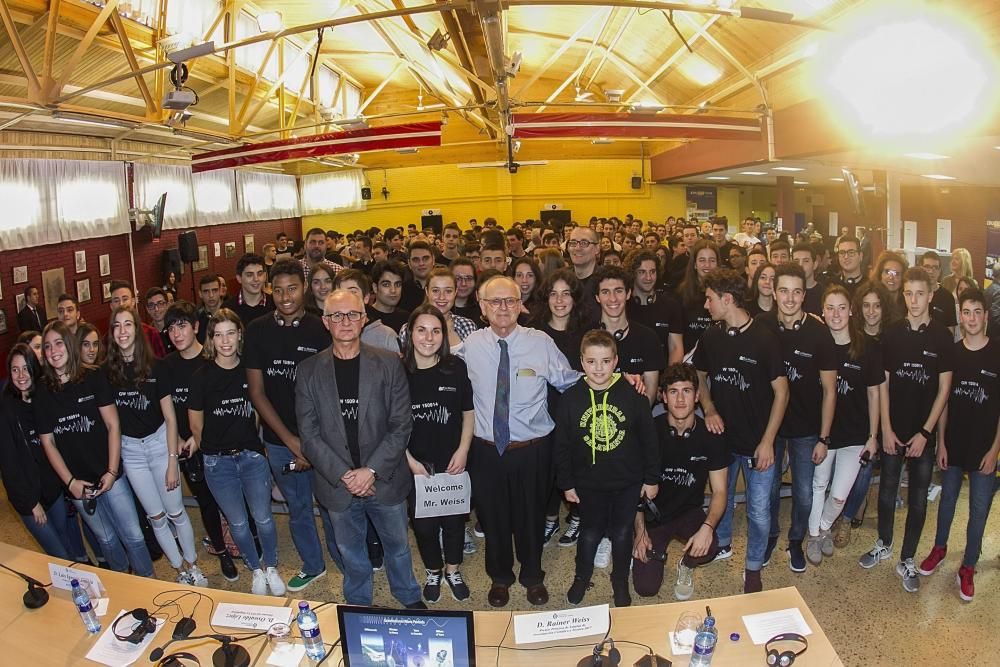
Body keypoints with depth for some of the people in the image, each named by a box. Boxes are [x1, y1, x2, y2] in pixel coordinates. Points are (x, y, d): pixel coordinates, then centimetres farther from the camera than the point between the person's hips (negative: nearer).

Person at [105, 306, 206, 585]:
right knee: (156, 517, 11)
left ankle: (193, 565, 24)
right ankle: (181, 568, 27)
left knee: (176, 512, 5)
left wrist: (172, 461, -10)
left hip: (159, 442, -2)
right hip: (130, 449, 2)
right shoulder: (107, 371, -5)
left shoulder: (155, 368, -11)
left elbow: (170, 417, -8)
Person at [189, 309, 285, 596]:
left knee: (263, 518, 4)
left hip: (252, 456, 1)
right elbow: (196, 424, 1)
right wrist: (214, 448, 10)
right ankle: (256, 570, 32)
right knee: (238, 523, 10)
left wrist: (248, 442, 11)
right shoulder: (202, 376, -9)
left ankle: (271, 567, 28)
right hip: (217, 462, -1)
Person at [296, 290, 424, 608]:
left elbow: (401, 425, -8)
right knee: (350, 552, 19)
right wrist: (343, 475, -15)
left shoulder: (389, 363, -7)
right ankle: (358, 605, 43)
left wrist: (372, 470, -16)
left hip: (385, 480, 0)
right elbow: (309, 435, -5)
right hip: (337, 484, 1)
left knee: (397, 544, 18)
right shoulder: (309, 371, -4)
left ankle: (410, 599, 43)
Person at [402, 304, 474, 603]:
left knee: (454, 519, 13)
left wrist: (463, 451, -7)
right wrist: (409, 460, -9)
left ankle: (453, 571, 40)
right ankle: (433, 573, 39)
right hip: (415, 463, 0)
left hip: (452, 461, 1)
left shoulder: (456, 368, -8)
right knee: (424, 523, 11)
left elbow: (468, 412, 1)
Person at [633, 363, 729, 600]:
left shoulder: (711, 436, -10)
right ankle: (657, 551, 23)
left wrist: (708, 526, -26)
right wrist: (640, 531, -13)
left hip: (689, 512, 1)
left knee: (708, 547, -32)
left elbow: (719, 491, -7)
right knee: (646, 588, -11)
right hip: (652, 513, -1)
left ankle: (685, 565, 5)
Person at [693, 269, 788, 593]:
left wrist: (767, 441, -14)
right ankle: (722, 544, 46)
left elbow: (781, 391, -11)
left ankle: (753, 568, 26)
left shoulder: (764, 339, -16)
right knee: (722, 496, 22)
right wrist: (709, 410, -6)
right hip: (723, 436, 4)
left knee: (758, 509, 6)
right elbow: (699, 376, 12)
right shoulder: (711, 337, -3)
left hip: (757, 442, -4)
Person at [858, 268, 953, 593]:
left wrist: (924, 433, -9)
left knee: (918, 497, 7)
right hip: (893, 429, 1)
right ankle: (883, 544, 32)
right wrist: (886, 429, -4)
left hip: (924, 432, -1)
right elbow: (883, 383, 1)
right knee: (887, 489, 12)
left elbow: (944, 389, -4)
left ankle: (907, 561, 20)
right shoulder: (892, 333, -2)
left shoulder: (942, 337, -5)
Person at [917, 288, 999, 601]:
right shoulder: (952, 352, -2)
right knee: (947, 499, 16)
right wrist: (941, 442, 1)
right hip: (953, 444, 2)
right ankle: (939, 548, 36)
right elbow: (944, 400, 3)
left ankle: (968, 568, 20)